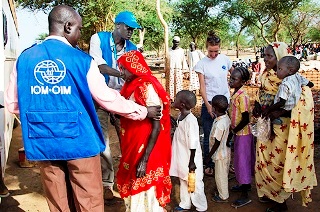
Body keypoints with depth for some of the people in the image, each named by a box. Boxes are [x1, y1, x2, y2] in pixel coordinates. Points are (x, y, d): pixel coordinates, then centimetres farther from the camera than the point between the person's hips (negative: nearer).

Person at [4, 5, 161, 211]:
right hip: (78, 141, -4)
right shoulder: (81, 60, -10)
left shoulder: (24, 58, 1)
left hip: (43, 143, 4)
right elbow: (108, 98, -7)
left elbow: (12, 103, 9)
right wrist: (143, 111, 6)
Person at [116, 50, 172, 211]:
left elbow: (157, 127, -21)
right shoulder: (132, 86, 9)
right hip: (133, 149, 9)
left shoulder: (147, 88, -18)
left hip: (145, 151, -8)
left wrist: (145, 159, -24)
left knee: (143, 193, 4)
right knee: (134, 191, 19)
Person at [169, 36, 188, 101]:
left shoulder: (181, 50, 5)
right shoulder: (169, 50, 9)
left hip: (179, 70, -1)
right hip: (170, 69, 1)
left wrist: (184, 70, -1)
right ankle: (171, 98, 4)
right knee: (170, 83, 0)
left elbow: (184, 61, 5)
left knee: (178, 83, -5)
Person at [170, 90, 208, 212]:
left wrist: (192, 161, -19)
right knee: (183, 181, 21)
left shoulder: (190, 120, -26)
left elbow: (193, 143, -24)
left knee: (194, 183, 7)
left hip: (190, 159, -8)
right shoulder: (180, 117, 0)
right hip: (182, 158, 9)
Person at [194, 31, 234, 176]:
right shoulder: (202, 64, -6)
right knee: (209, 136, 5)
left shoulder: (225, 59, 2)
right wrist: (208, 105, -16)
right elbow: (202, 87, -9)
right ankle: (209, 165, 18)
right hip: (209, 103, -3)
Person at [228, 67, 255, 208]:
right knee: (240, 160, 21)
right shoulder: (235, 94, 4)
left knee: (242, 161, -2)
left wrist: (234, 130, -14)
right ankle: (245, 184, 39)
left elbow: (245, 119, -24)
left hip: (242, 134, -9)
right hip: (237, 133, 9)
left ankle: (245, 196, 8)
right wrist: (233, 131, 10)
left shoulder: (242, 96, -23)